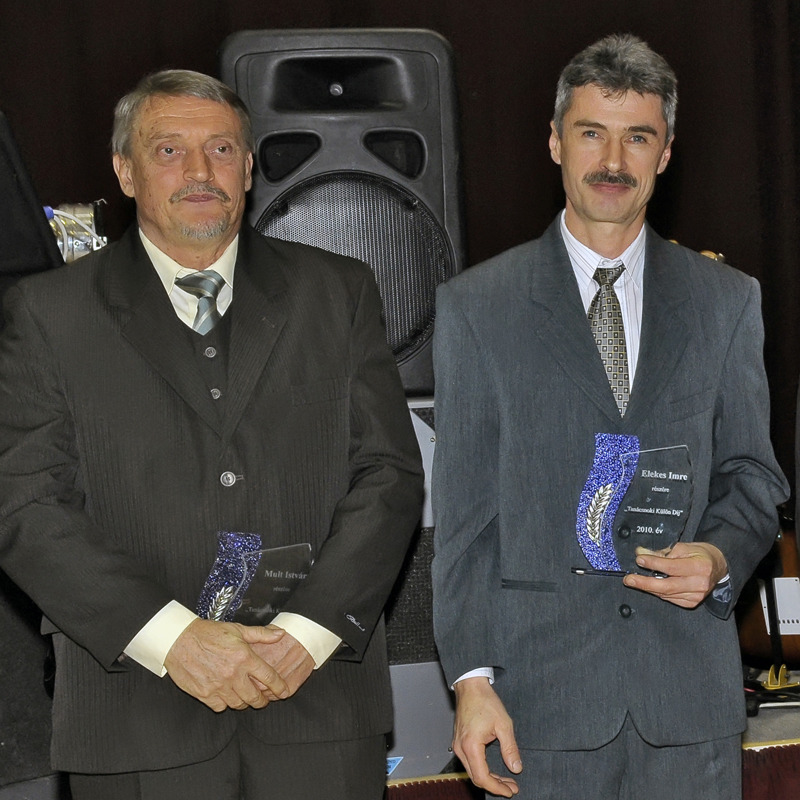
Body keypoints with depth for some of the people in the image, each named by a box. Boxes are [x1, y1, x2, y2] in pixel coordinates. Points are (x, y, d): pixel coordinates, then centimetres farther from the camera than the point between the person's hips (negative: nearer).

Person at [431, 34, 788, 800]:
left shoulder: (728, 300, 8)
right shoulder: (475, 306, 2)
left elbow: (752, 472, 12)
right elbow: (462, 512, 0)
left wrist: (722, 556, -10)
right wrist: (471, 679, -5)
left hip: (691, 687, 2)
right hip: (541, 693, -2)